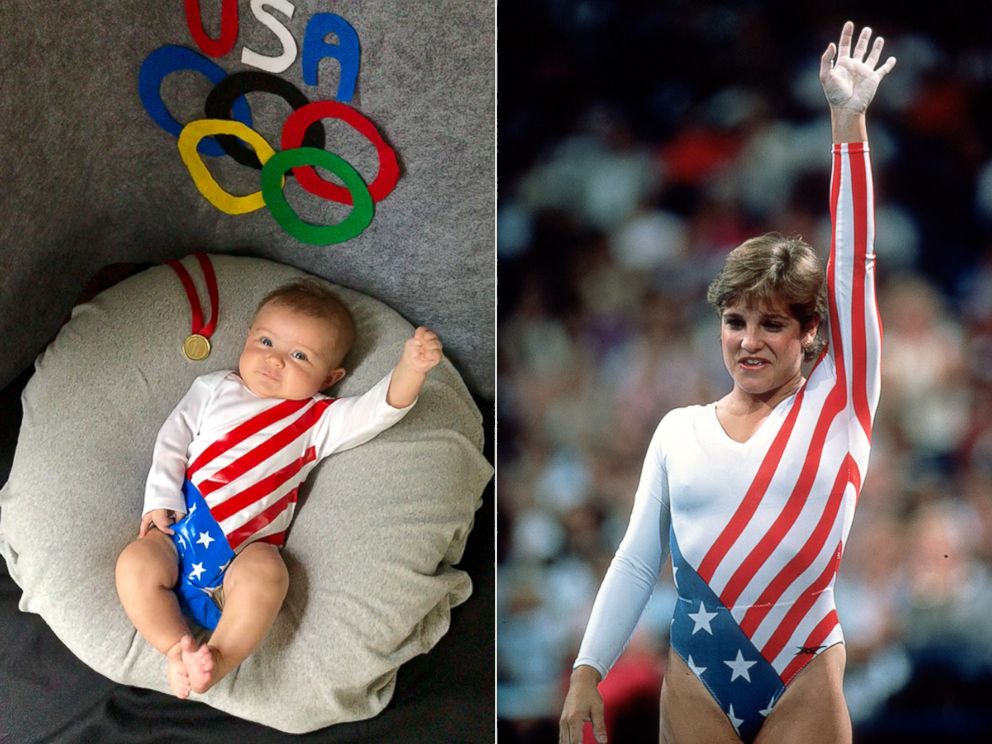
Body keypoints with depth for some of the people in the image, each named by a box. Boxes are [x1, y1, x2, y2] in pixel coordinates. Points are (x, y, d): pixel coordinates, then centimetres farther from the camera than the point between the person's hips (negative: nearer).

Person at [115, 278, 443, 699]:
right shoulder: (213, 389, 16)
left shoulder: (318, 421, 9)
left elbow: (379, 410, -4)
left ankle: (219, 657, -39)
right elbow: (174, 439, 11)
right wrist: (162, 499, -3)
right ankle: (177, 649, -25)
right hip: (181, 524, 2)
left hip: (245, 548, -2)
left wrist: (411, 366, -22)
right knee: (135, 563, -25)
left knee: (266, 572, -35)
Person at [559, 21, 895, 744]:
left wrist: (849, 121, -11)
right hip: (694, 685, 2)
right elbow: (636, 561, 8)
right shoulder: (678, 429, 7)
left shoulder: (835, 407, 0)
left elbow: (855, 264, -7)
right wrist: (587, 672, 1)